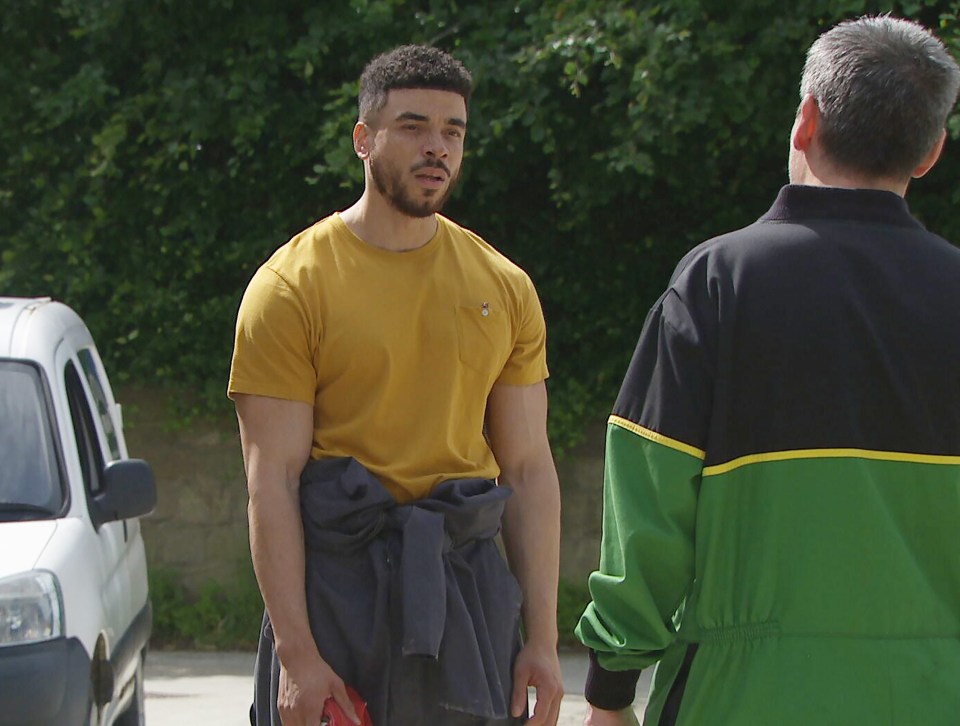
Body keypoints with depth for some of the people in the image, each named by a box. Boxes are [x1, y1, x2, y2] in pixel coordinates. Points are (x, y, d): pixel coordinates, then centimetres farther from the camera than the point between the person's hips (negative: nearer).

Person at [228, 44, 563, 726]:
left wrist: (543, 640, 4)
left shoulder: (503, 288, 9)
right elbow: (272, 478, -8)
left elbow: (530, 469, 10)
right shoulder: (293, 286, -3)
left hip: (467, 581, 3)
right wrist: (296, 651, -15)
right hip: (333, 577, -3)